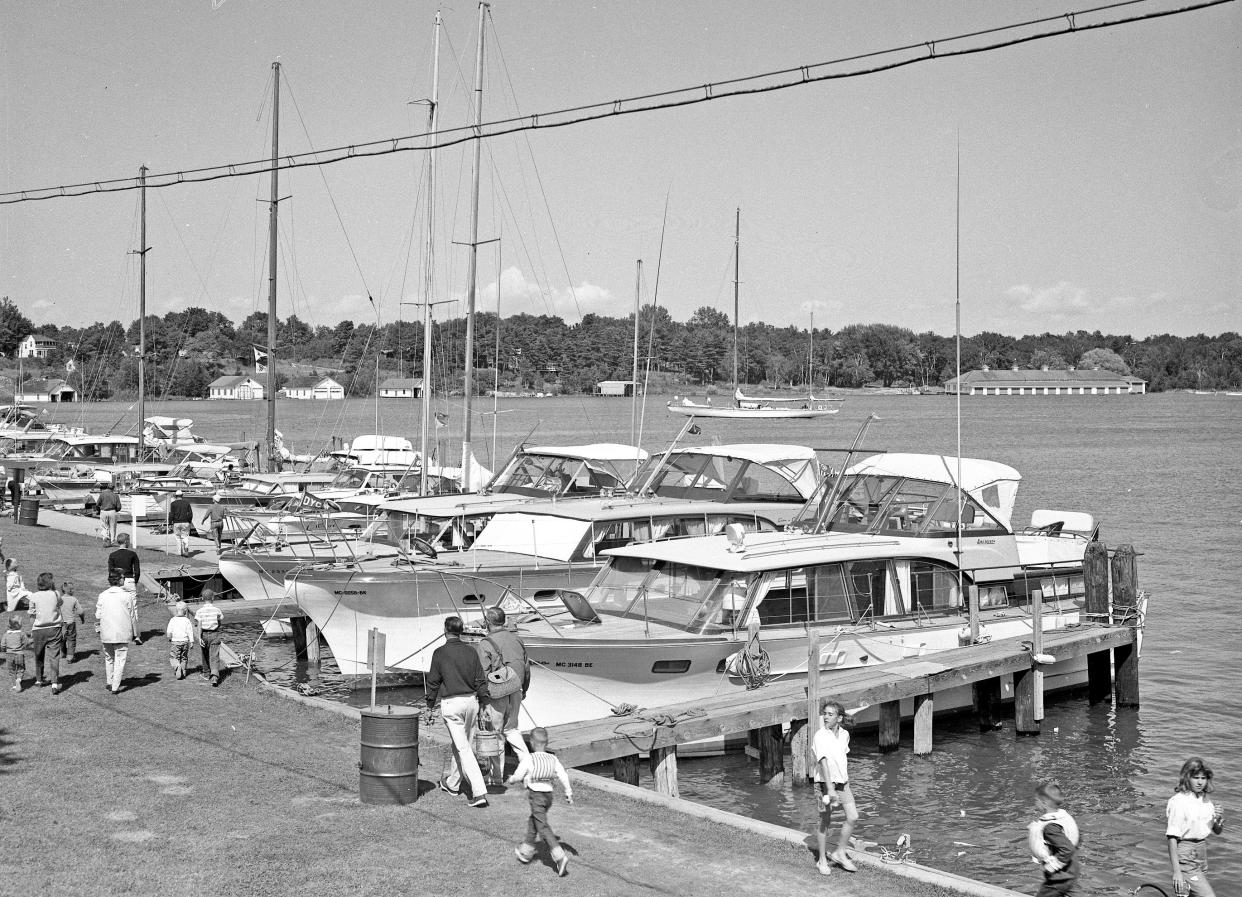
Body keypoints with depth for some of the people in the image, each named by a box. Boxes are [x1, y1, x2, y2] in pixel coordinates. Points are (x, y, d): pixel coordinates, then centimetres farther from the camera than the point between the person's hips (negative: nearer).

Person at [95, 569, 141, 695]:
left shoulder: (102, 596, -1)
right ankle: (115, 687, -1)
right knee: (120, 659, 3)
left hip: (106, 633, 2)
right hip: (123, 634, -2)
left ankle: (109, 682, 30)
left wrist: (98, 630, 18)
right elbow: (133, 617, -2)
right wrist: (135, 635, 7)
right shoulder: (128, 595, -6)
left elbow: (98, 616, 1)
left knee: (108, 658, 20)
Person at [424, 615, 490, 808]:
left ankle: (479, 792, -14)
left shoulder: (440, 653, -7)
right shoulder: (471, 651, 3)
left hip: (451, 704, -5)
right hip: (471, 701, 5)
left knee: (463, 748, -5)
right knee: (461, 744, 20)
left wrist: (430, 706, 8)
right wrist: (484, 704, 10)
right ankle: (452, 783, 35)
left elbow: (433, 682, -2)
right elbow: (481, 680, 3)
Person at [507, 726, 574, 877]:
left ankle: (560, 856, -21)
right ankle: (526, 852, 39)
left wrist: (510, 780, 16)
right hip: (549, 795, 6)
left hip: (536, 795, -6)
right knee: (533, 822, 25)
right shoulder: (553, 759, 1)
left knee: (543, 827, -7)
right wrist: (569, 793, 4)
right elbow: (564, 776, -5)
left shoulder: (528, 758, -12)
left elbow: (518, 776, -6)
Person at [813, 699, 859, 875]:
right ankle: (822, 861, 13)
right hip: (826, 783, -6)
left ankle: (839, 853, 13)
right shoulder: (820, 737, -18)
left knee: (852, 817, -1)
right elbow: (823, 762, -27)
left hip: (842, 782, 6)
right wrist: (830, 789, -35)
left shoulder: (844, 734, 3)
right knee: (825, 822, 1)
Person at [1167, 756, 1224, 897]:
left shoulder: (1206, 800, 6)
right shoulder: (1179, 801, -16)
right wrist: (1176, 871, -21)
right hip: (1185, 855, -7)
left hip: (1201, 851, 7)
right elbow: (1172, 837, -18)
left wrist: (1220, 818, -6)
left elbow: (1217, 831, 17)